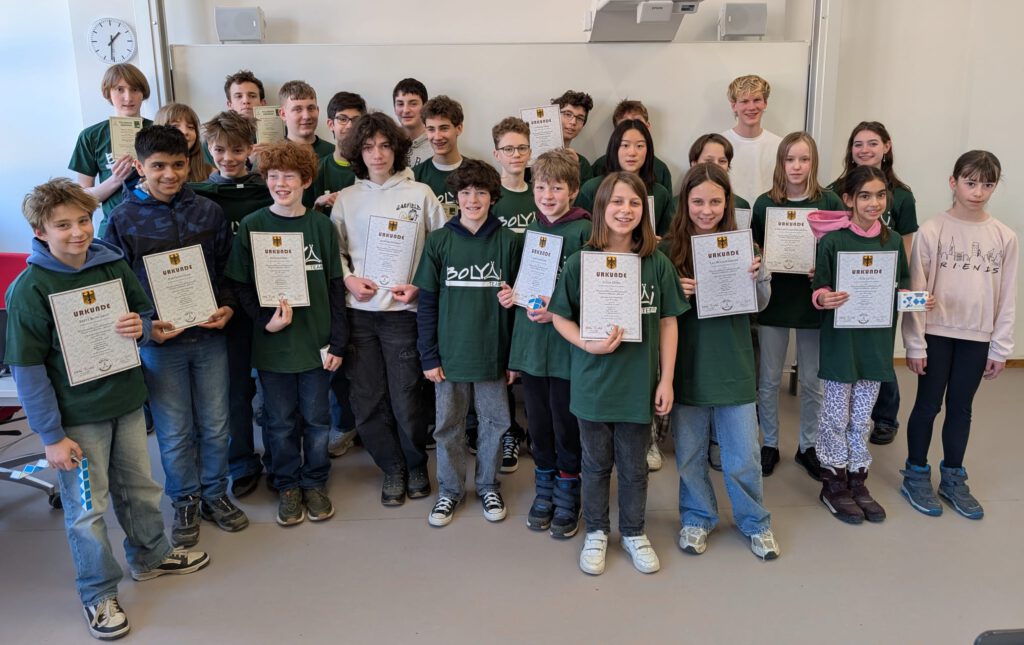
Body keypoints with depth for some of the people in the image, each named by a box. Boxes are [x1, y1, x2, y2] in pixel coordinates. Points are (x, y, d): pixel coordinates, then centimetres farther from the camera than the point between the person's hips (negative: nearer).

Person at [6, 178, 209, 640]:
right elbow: (27, 368, -15)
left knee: (139, 486, 21)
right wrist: (52, 436, -15)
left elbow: (144, 312, 12)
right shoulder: (28, 290, -16)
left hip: (127, 401, 5)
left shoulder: (113, 264, -2)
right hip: (76, 416, -5)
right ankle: (98, 594, 28)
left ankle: (151, 555, 44)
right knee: (87, 508, 9)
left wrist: (140, 328, -14)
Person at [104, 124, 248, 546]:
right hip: (159, 342, -2)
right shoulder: (123, 220, -6)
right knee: (174, 432, 9)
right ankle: (185, 503, 30)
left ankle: (214, 494, 33)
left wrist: (227, 308, -8)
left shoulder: (208, 212, 1)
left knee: (215, 425, 12)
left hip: (209, 336, 2)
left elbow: (227, 270, 9)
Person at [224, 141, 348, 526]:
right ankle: (287, 486, 29)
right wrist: (266, 320, -16)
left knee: (316, 418, 11)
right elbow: (241, 285, -1)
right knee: (280, 421, 11)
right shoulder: (252, 227, -3)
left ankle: (315, 483, 30)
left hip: (316, 342, 1)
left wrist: (337, 342, -1)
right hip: (272, 344, 0)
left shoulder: (322, 226, -1)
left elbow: (335, 287, 1)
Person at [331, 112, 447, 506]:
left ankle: (416, 465, 27)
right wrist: (348, 278, -6)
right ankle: (392, 468, 27)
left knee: (406, 399, 0)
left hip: (402, 310, -2)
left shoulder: (420, 194, 1)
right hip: (358, 311, 3)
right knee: (366, 400, 6)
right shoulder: (346, 198, 7)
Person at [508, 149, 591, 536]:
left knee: (566, 425, 6)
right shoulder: (531, 229, 9)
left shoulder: (584, 230, -9)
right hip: (531, 342, 5)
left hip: (566, 343, -5)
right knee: (538, 422, 14)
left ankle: (567, 496, 25)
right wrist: (519, 298, 5)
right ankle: (544, 490, 32)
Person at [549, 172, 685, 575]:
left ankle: (634, 533, 37)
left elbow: (668, 323, 0)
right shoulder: (581, 262, -8)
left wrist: (667, 379, -2)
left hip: (638, 383, 1)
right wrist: (589, 345, -19)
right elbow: (560, 318, -2)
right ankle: (596, 532, 36)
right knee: (596, 463, 16)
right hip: (593, 382, -1)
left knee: (634, 466, 16)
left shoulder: (657, 263, -5)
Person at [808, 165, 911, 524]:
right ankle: (833, 484, 22)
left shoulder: (892, 241, 3)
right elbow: (818, 288, -7)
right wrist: (823, 298, -28)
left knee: (862, 417, 15)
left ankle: (857, 480, 29)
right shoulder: (832, 241, -10)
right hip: (840, 339, -4)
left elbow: (903, 284, 13)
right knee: (836, 416, 7)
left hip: (876, 339, 4)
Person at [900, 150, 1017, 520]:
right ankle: (916, 476, 21)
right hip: (937, 333, -2)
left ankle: (953, 479, 27)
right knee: (928, 405, 6)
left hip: (977, 338, 3)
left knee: (961, 407, 13)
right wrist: (915, 343, -9)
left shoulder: (1005, 237, 1)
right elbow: (916, 291, -7)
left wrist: (1001, 348, 2)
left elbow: (1007, 297, 4)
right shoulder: (932, 231, -7)